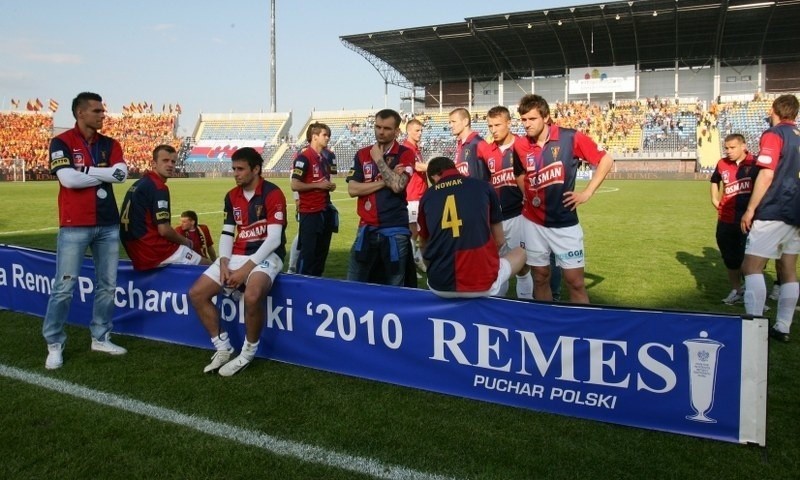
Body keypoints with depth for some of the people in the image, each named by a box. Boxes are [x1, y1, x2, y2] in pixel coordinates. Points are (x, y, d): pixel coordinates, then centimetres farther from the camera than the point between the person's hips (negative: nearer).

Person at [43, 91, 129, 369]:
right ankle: (54, 345, 11)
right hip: (74, 226, -5)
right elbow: (68, 179, -17)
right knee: (64, 287, -1)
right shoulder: (62, 143, -3)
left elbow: (121, 174, -6)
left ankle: (100, 338, 22)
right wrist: (104, 174, -8)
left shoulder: (110, 145, 11)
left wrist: (85, 171, -12)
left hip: (108, 224, 5)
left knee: (108, 284, 9)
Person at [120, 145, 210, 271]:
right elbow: (163, 230, -21)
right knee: (208, 265, 1)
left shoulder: (138, 184, 15)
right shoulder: (159, 187, -15)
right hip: (155, 253, -9)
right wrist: (185, 241, -1)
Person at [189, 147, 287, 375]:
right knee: (197, 293, -5)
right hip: (236, 255, 7)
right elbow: (227, 234, 12)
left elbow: (274, 239, -18)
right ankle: (223, 347, 8)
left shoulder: (272, 194, -11)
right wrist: (224, 263, -6)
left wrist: (246, 268, -21)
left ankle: (248, 352, -11)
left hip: (265, 256, -7)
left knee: (252, 296, -36)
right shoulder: (232, 196, 11)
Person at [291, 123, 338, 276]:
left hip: (325, 210, 8)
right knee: (307, 252, -3)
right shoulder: (303, 157, -13)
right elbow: (295, 185, -17)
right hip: (309, 212, -8)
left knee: (322, 251, 14)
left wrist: (330, 186, 4)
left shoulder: (327, 156, 10)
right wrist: (319, 185, -16)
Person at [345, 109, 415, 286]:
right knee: (354, 283, 5)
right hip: (367, 228, 3)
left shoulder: (405, 154, -1)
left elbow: (397, 185, -17)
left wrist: (379, 159, -7)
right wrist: (385, 181, -9)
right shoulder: (362, 154, 9)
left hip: (395, 229, -3)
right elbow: (352, 189, -2)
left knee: (394, 286, 5)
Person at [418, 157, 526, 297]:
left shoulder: (427, 196, 11)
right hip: (483, 282, -3)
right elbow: (500, 241, 14)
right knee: (519, 252, 29)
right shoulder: (483, 187, 6)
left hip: (439, 285, 3)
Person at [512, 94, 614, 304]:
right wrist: (529, 196, 5)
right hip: (533, 222, 3)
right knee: (540, 277, 12)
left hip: (565, 223, -3)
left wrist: (587, 193, -7)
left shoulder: (570, 138, -11)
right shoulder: (520, 145, -1)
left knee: (575, 282, 0)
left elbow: (606, 160, -3)